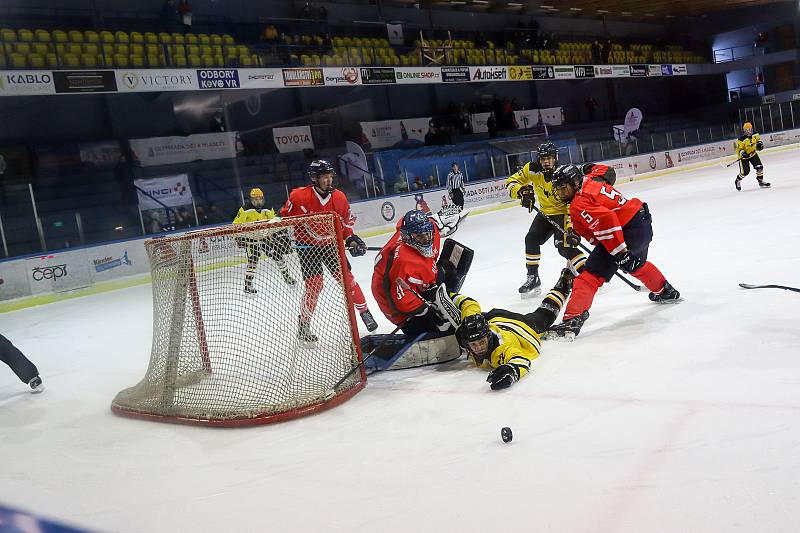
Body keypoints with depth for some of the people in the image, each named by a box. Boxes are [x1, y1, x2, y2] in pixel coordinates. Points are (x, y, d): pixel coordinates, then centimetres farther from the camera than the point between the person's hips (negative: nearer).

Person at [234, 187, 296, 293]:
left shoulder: (268, 210, -1)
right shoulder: (245, 210, -14)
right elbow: (236, 224, -11)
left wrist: (281, 232, 0)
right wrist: (238, 237, -19)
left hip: (266, 237, 5)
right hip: (251, 238, -5)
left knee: (278, 255, 7)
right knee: (252, 261, -15)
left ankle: (286, 276, 27)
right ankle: (248, 285, -5)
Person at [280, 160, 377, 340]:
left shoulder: (339, 197, -5)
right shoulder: (299, 196, -17)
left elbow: (345, 222, 7)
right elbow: (285, 217, -3)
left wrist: (351, 239, -5)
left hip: (330, 244, 3)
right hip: (307, 245, -3)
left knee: (347, 277, -2)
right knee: (314, 284, -12)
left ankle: (364, 311, 16)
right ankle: (303, 325, 5)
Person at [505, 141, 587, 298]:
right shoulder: (532, 169, -14)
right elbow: (511, 183, -8)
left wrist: (571, 229, -41)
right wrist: (521, 191, -30)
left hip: (563, 212, -6)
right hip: (545, 212, 6)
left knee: (565, 247, -22)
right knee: (531, 240, 0)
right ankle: (533, 278, 13)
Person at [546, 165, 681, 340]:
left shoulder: (580, 203, -16)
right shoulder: (589, 182, 14)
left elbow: (606, 221, -28)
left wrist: (620, 252, -27)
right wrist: (576, 232, 13)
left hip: (628, 230, -10)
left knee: (593, 272, -13)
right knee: (636, 265, 38)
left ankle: (573, 318, -21)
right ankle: (666, 292, 59)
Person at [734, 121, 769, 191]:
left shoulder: (755, 135, -8)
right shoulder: (741, 139, -25)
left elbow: (758, 138, 15)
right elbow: (738, 149, -20)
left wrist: (759, 143, -5)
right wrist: (742, 152, -39)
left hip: (753, 154, 5)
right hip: (744, 156, -5)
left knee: (759, 166, -4)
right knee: (745, 171, -6)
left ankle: (761, 181, 11)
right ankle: (738, 181, 23)